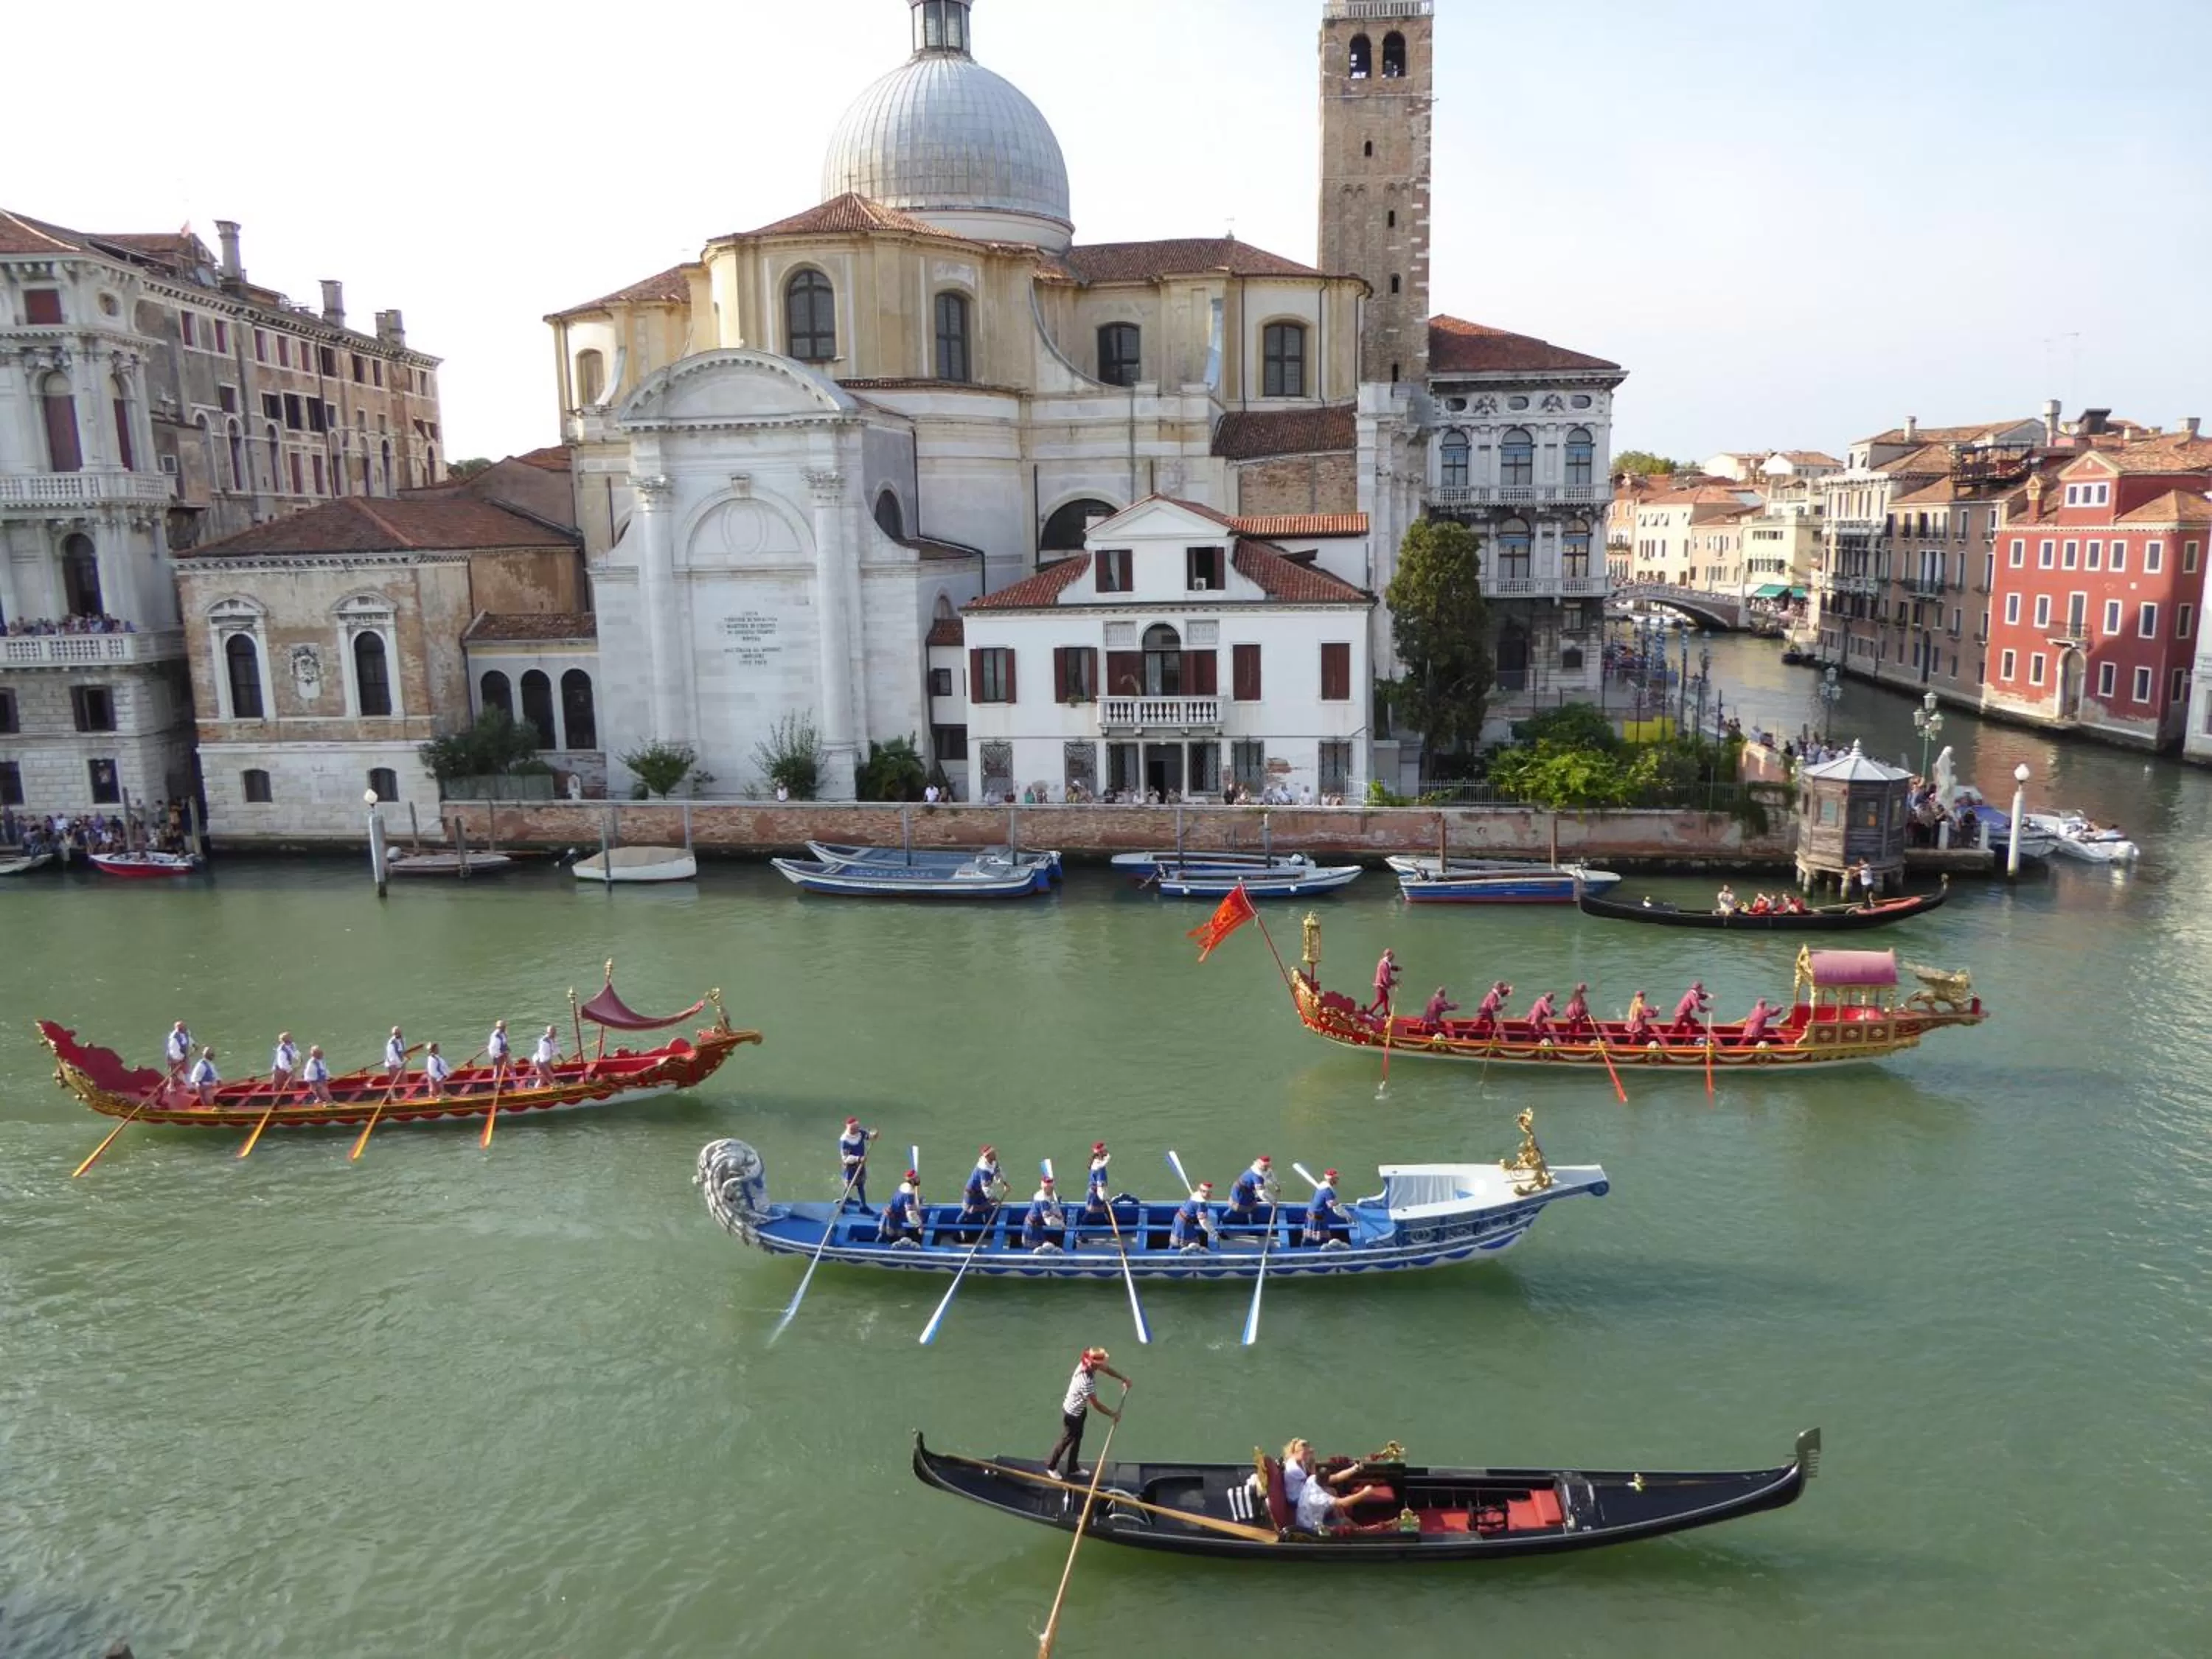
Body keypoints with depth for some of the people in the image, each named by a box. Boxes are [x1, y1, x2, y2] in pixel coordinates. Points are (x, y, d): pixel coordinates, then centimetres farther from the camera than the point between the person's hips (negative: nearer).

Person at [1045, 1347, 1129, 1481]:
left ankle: (1073, 1468, 42)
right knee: (1066, 1440, 14)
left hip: (1079, 1410, 8)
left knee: (1077, 1438, 23)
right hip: (1072, 1413, -8)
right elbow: (1096, 1405, -30)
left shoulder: (1087, 1364, -18)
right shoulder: (1086, 1382, -42)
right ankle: (1051, 1466, 37)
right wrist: (1113, 1415, -18)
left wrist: (1123, 1379, -2)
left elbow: (1106, 1369, 2)